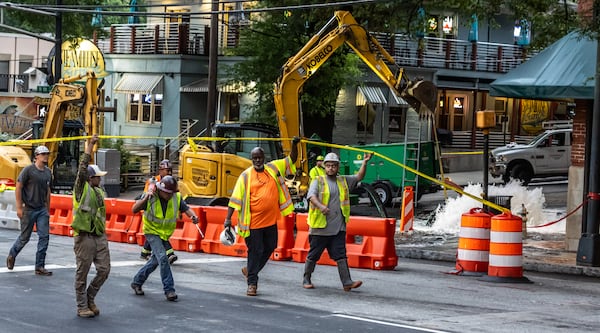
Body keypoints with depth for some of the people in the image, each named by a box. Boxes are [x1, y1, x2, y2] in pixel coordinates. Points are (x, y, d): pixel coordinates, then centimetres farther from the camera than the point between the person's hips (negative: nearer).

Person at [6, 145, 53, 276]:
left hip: (42, 210, 5)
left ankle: (40, 267, 1)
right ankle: (11, 256, 32)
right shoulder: (28, 170, -9)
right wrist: (19, 207, -12)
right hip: (28, 209, -5)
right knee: (25, 237, 5)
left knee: (44, 236, -4)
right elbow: (18, 188, -8)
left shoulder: (48, 172, 9)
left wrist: (48, 210, 16)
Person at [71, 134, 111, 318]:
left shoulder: (99, 191, 15)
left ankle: (90, 298, 21)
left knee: (104, 269, 2)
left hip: (100, 236, 7)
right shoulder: (81, 188, -4)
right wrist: (90, 146, -20)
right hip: (84, 236, -7)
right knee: (82, 272, 0)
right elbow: (82, 168, -18)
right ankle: (82, 306, 8)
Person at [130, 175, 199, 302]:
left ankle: (137, 282, 33)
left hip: (165, 234, 5)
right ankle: (169, 289, -15)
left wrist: (193, 216, -30)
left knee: (155, 261, 14)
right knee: (163, 258, -20)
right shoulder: (150, 196, -19)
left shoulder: (176, 197, -11)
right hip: (152, 232, -5)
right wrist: (145, 198, -37)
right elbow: (134, 209, -22)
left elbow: (186, 208, -8)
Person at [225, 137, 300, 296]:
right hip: (253, 221, -5)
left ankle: (250, 270, 35)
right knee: (255, 250, -1)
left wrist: (294, 145, -7)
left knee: (269, 248, 15)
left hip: (271, 219, 5)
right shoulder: (246, 176, -6)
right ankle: (252, 283, 10)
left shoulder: (274, 168, 5)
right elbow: (236, 198, -7)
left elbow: (291, 160, 12)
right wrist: (228, 218, -12)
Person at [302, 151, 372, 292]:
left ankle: (347, 282, -7)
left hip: (338, 227, 3)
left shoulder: (343, 181, 15)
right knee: (313, 255, 7)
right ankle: (306, 280, 20)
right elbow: (311, 195, -17)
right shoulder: (318, 181, -2)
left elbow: (359, 177, 14)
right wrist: (321, 206, -36)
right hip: (320, 227, -3)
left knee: (341, 255, -2)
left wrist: (364, 163, -2)